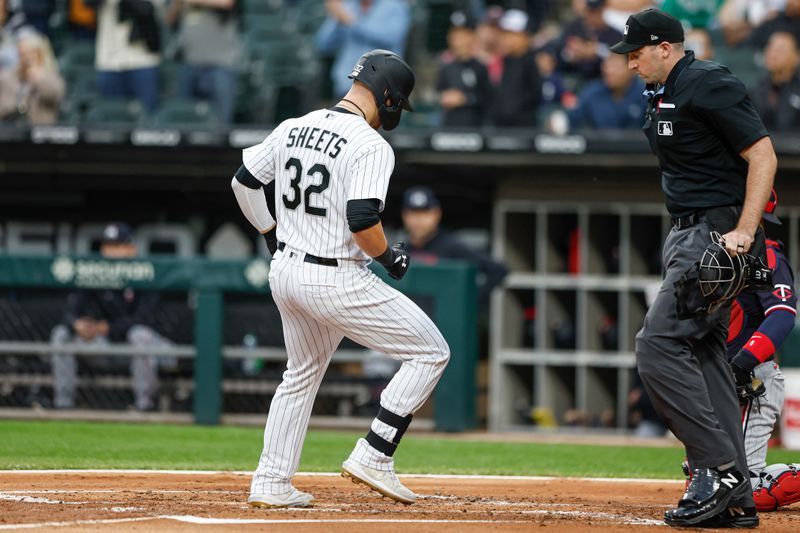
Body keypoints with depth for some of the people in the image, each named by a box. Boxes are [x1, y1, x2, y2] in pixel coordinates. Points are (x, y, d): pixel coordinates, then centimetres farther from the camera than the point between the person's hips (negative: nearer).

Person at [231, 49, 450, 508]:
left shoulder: (293, 129, 6)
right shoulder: (371, 146, -16)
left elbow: (244, 182, 13)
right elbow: (362, 220, -25)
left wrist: (272, 235, 26)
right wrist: (389, 257, -6)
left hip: (285, 273, 8)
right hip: (335, 280, -8)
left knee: (302, 375, 27)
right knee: (431, 352, 2)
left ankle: (270, 484, 26)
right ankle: (373, 457, -2)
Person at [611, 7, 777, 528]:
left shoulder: (710, 86, -14)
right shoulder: (664, 94, 16)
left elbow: (763, 155, -18)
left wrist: (743, 233, -25)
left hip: (716, 236, -10)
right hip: (688, 234, 10)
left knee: (658, 347, -16)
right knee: (704, 355, 8)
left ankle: (720, 468, -14)